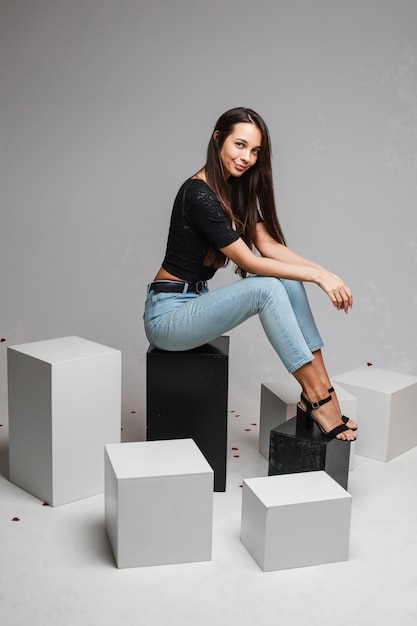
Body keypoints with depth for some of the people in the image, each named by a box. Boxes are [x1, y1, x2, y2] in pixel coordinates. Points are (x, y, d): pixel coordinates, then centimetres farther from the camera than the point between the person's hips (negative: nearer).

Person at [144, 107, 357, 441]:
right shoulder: (199, 194, -21)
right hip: (167, 314, -9)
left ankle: (320, 390, -12)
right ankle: (317, 398, -20)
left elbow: (268, 244, 1)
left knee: (289, 280, -8)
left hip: (197, 300, 9)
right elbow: (250, 262, -22)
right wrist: (317, 275, -19)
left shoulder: (237, 189, 7)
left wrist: (323, 271, -12)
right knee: (268, 288, -26)